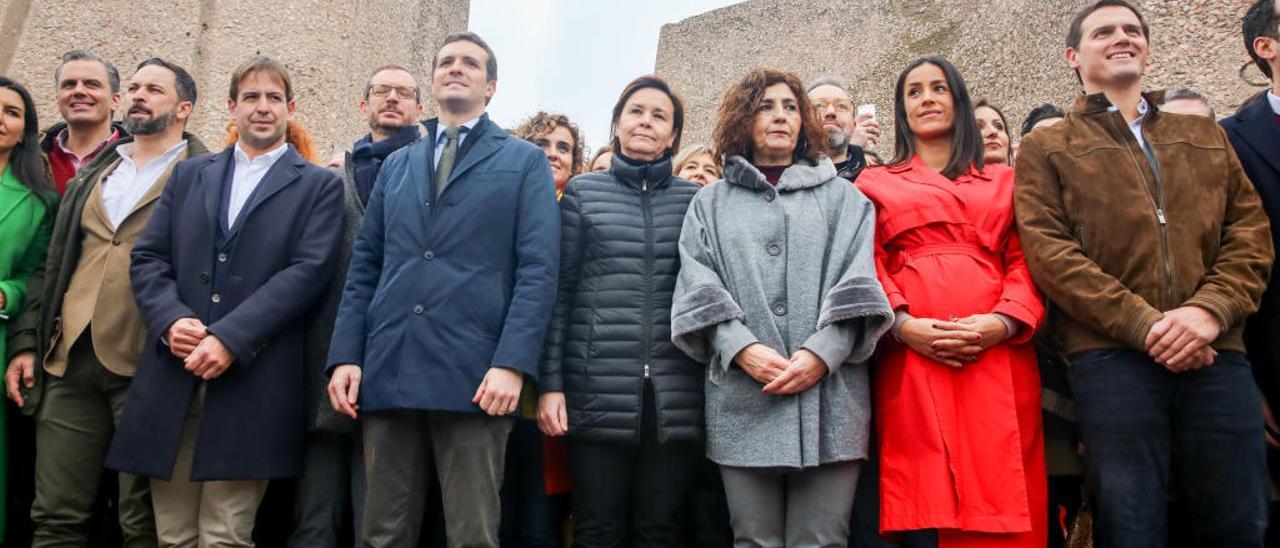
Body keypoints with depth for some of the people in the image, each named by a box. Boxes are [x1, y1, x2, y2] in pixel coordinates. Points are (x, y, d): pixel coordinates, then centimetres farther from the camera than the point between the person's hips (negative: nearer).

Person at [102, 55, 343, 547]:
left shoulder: (319, 186, 7)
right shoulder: (188, 175, 20)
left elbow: (308, 270, -6)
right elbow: (148, 257, 12)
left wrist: (230, 338, -15)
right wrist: (171, 319, -9)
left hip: (253, 382, -3)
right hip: (172, 380, 4)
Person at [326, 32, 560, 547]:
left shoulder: (525, 162, 8)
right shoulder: (395, 166, 21)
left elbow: (538, 270, -3)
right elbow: (363, 267, 16)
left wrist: (512, 363, -15)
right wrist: (345, 355, 3)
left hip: (474, 376, -4)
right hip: (387, 371, 4)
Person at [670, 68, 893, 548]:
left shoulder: (842, 197, 17)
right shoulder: (711, 202, 17)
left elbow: (857, 284, 4)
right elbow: (698, 287, 4)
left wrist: (823, 352, -12)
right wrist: (742, 349, -13)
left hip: (829, 396, 0)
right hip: (742, 399, 0)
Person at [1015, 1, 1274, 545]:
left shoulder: (1205, 135, 23)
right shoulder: (1045, 148, 11)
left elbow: (1251, 231, 12)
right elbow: (1048, 252, -2)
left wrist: (1210, 309, -8)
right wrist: (1144, 325, -12)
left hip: (1218, 354, 3)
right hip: (1111, 357, -3)